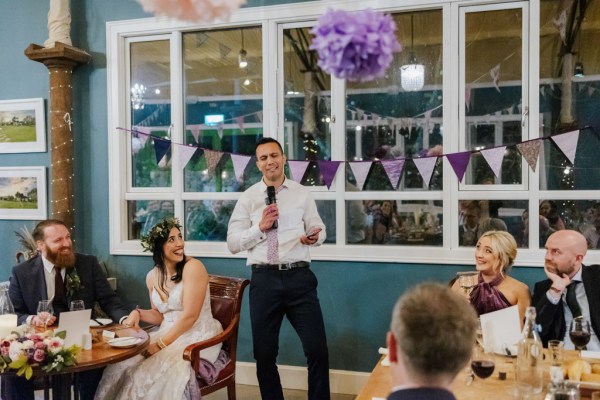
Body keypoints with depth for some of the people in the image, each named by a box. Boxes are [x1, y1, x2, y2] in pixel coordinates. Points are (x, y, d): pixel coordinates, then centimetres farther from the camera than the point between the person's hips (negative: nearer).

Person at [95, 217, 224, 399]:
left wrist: (160, 344, -18)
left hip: (197, 336, -6)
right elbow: (160, 316, 16)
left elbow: (189, 316, -18)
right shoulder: (152, 277, 7)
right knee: (123, 366, -10)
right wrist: (138, 313, -3)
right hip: (168, 334, 6)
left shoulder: (193, 267, -14)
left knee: (157, 372, -26)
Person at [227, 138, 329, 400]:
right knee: (264, 354, 12)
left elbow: (319, 229, 9)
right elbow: (233, 243, 1)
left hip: (299, 277, 0)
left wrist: (315, 236, -14)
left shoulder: (302, 194, 9)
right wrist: (261, 227, -12)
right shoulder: (247, 198, 5)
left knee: (317, 350, 1)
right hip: (264, 279, 0)